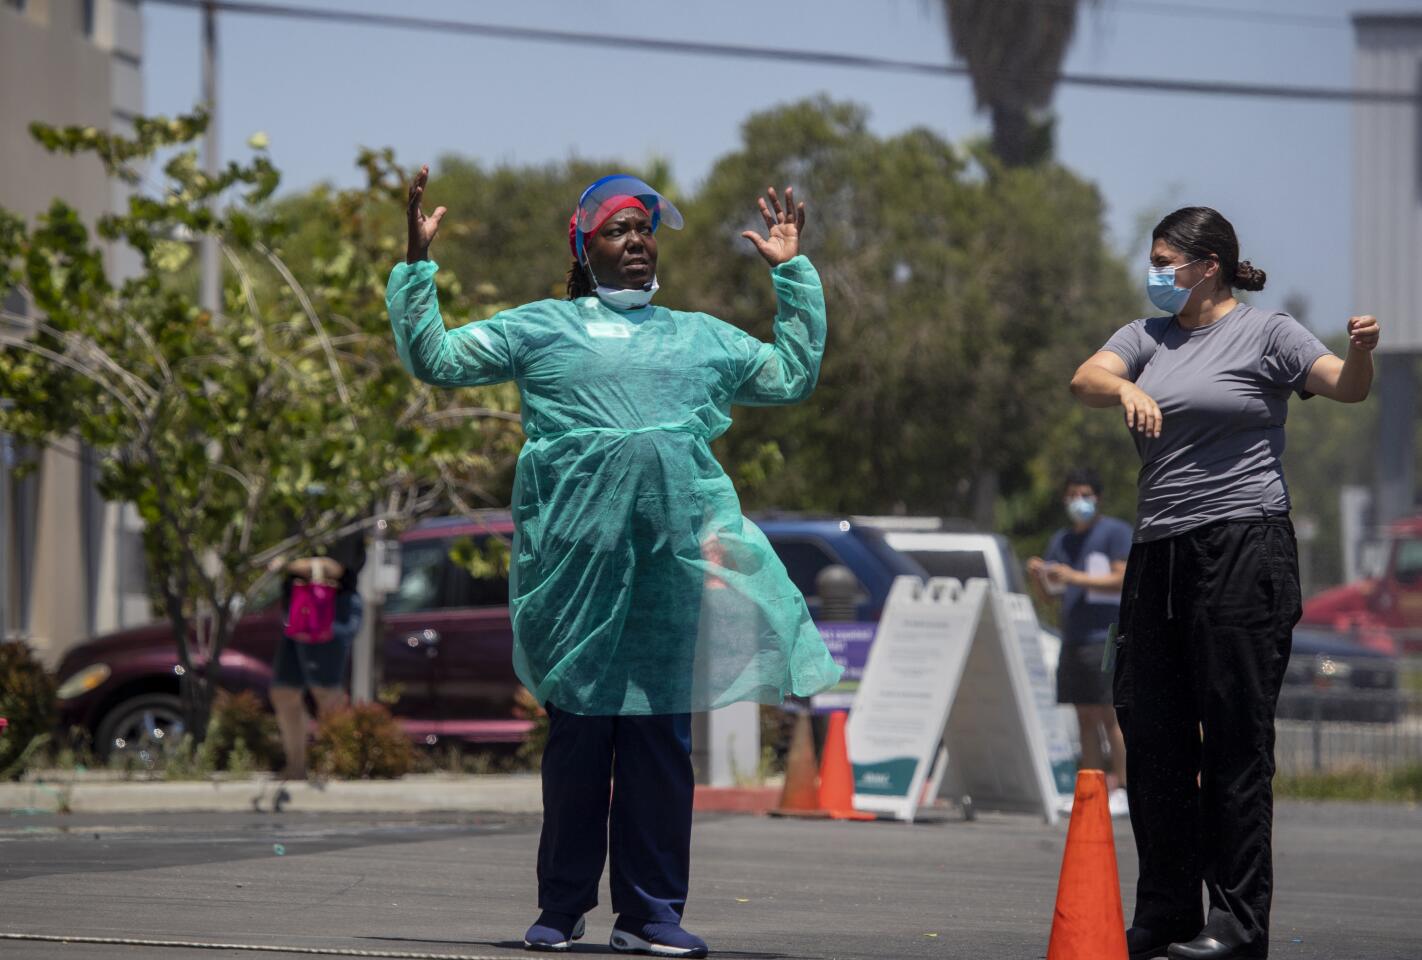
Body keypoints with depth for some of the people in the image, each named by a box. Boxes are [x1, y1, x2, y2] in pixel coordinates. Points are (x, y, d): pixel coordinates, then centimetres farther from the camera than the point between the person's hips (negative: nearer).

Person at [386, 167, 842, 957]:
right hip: (579, 555, -3)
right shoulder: (540, 328, 14)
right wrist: (418, 262, 4)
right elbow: (435, 358, 11)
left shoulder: (702, 337, 24)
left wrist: (793, 273, 27)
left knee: (662, 730, 1)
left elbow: (795, 376, 30)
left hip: (675, 551, 3)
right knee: (579, 726, 0)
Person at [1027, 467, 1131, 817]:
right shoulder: (1061, 540, 20)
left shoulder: (1116, 532, -1)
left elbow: (1122, 579, -11)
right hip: (1073, 640, 7)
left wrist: (1076, 577, -17)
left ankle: (1121, 789, -13)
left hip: (1107, 639, -7)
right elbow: (1050, 593, 22)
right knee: (1085, 716, 5)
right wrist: (1038, 576, 0)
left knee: (1111, 714, -11)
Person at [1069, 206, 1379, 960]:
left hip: (1243, 545, -7)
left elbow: (1343, 386, -11)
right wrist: (1126, 388, -22)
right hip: (1159, 552, 7)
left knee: (1235, 734, -8)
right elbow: (1085, 379, 0)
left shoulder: (1264, 333, 1)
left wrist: (1362, 353, -33)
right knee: (1151, 729, 7)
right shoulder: (1148, 337, 17)